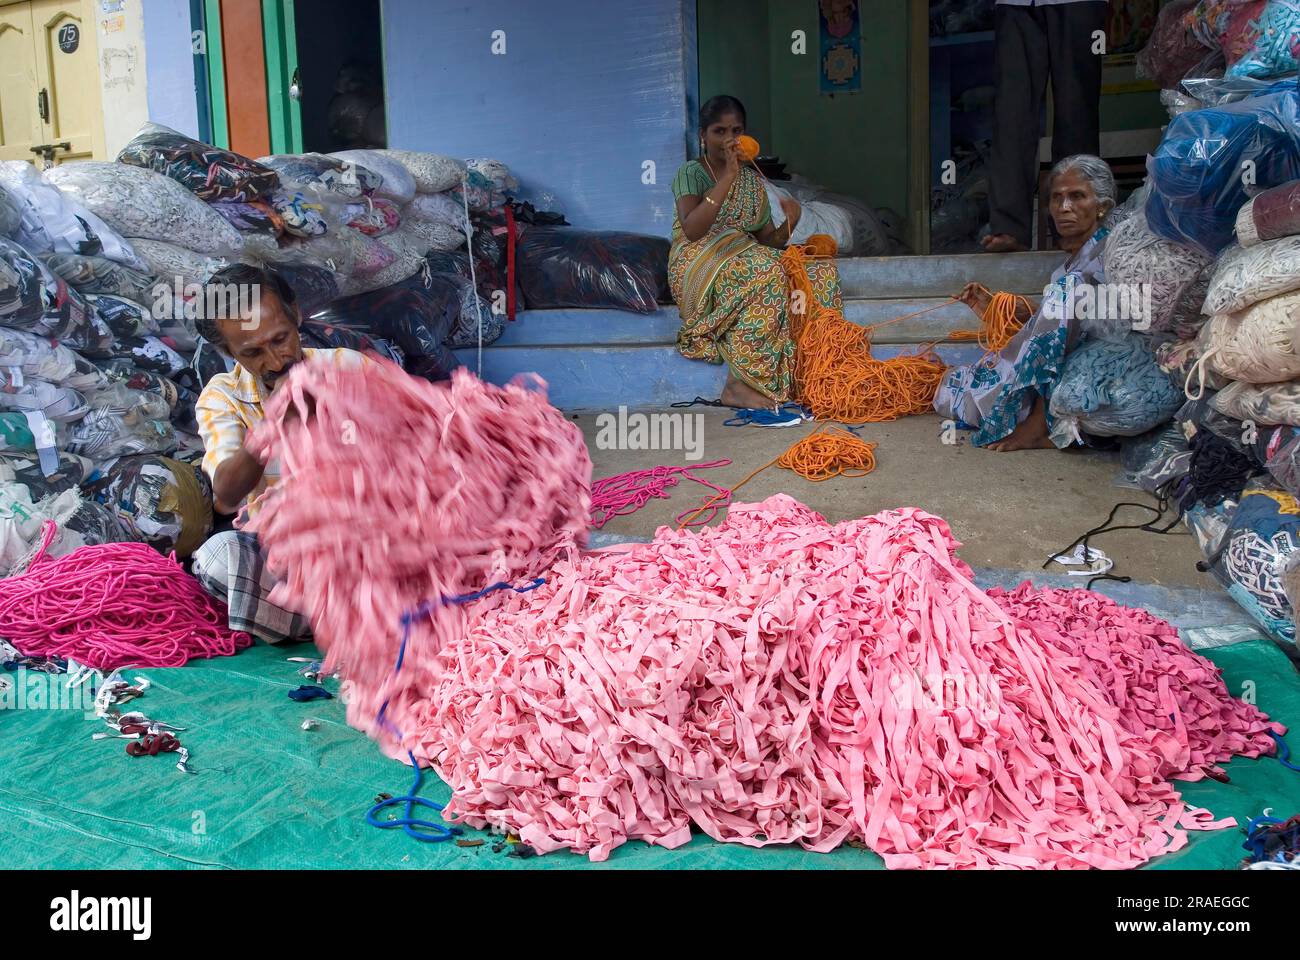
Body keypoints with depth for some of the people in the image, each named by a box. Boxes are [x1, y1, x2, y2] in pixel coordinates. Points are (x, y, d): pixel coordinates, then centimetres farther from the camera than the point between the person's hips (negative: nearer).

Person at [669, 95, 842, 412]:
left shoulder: (752, 180, 17)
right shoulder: (691, 173, -1)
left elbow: (767, 240, 13)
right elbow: (691, 230, -21)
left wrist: (788, 225, -9)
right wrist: (728, 177, -24)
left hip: (743, 261, 6)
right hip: (700, 267, -6)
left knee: (822, 270, -15)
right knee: (766, 270, -36)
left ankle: (800, 371, -24)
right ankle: (740, 383, -35)